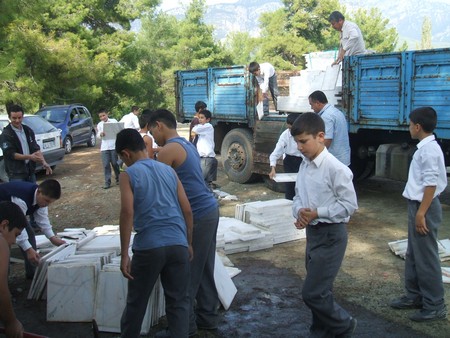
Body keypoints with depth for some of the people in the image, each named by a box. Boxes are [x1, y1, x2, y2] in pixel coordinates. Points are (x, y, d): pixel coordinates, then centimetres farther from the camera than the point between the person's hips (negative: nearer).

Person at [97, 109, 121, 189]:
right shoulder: (99, 124, 11)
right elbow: (98, 135, 2)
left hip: (114, 146, -2)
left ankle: (118, 179, 24)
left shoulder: (114, 121, 3)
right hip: (104, 147, 2)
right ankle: (107, 182, 2)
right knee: (106, 165, -1)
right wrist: (100, 134, -21)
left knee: (115, 163, 5)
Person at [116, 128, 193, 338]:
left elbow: (127, 213, -11)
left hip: (148, 247, -3)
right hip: (178, 245, 3)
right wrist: (189, 243, 21)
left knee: (136, 302, 16)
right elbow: (187, 210, 12)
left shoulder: (128, 174, 1)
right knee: (178, 302, 11)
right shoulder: (169, 170, 14)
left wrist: (124, 254, -8)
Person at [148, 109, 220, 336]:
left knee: (187, 273, 3)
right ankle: (208, 317, 28)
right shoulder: (187, 145, 17)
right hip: (210, 210, 9)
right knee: (204, 270, 17)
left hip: (196, 215, -9)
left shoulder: (167, 151, -12)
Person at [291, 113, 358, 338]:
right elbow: (299, 196, 13)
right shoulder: (304, 165, 5)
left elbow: (350, 205, -16)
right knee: (320, 292, 18)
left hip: (330, 235, -7)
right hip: (312, 233, 8)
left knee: (312, 293, -5)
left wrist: (317, 213, -20)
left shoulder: (336, 168, -18)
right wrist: (299, 212, -8)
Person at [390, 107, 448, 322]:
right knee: (413, 255, 17)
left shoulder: (429, 149, -19)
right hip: (417, 205, 10)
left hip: (425, 207, -10)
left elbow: (431, 184, -23)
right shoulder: (424, 148, 11)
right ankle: (414, 295, 30)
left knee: (426, 257, -2)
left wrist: (421, 213, -23)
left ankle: (435, 305, 8)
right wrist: (416, 211, 19)